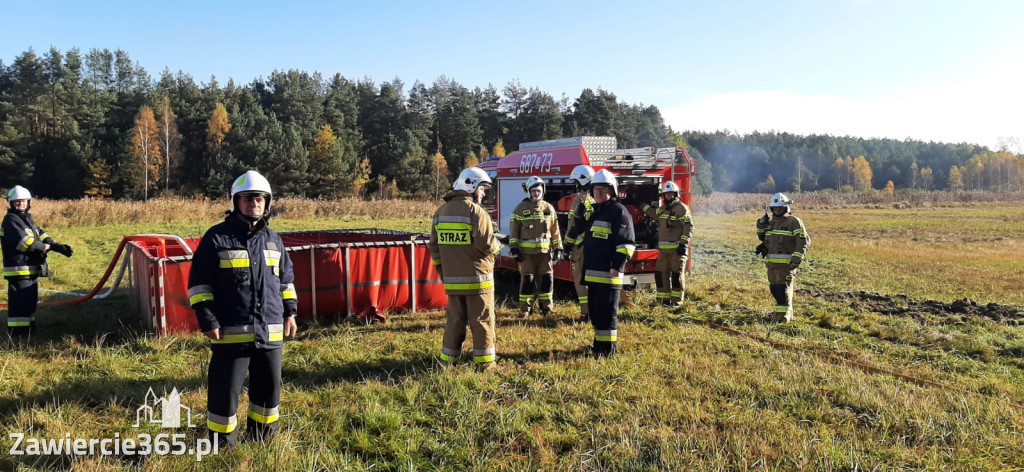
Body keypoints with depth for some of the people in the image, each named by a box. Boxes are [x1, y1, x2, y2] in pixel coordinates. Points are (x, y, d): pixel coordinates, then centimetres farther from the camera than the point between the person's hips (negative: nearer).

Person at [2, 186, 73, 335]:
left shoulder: (27, 218, 17)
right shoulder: (10, 220, -11)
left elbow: (41, 234, 11)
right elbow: (22, 240, -22)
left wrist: (58, 246, -3)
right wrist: (43, 247, -12)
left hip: (31, 268, 10)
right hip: (18, 269, -10)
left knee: (30, 299, 18)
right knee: (19, 301, -10)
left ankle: (28, 327, 28)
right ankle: (17, 331, -8)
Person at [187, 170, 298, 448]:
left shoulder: (273, 239, 10)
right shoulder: (217, 238, -5)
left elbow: (286, 279, 19)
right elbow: (199, 283, -6)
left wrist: (289, 312, 13)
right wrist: (207, 320, -13)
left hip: (270, 331, 5)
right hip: (231, 332, -5)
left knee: (270, 385, 15)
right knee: (225, 388, 2)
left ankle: (262, 435, 35)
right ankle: (222, 442, 20)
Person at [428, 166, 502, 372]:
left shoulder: (441, 212, 11)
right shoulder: (476, 211, -12)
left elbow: (434, 245, 14)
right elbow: (486, 244, -19)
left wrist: (442, 271, 21)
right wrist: (496, 245, 4)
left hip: (452, 279, 6)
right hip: (477, 278, -6)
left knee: (455, 319, 16)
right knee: (482, 320, 4)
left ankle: (448, 359, 20)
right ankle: (484, 361, 9)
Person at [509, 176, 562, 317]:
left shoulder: (549, 208, 9)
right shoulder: (520, 208, 1)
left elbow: (555, 230, 11)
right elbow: (514, 230, 0)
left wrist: (557, 248, 7)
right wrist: (514, 248, -6)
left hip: (545, 251, 3)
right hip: (526, 251, -2)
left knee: (546, 278, 4)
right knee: (527, 279, -1)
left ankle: (545, 306, 18)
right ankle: (525, 308, 9)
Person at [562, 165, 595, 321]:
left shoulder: (579, 199, -10)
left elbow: (572, 226, -12)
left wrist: (567, 247, -7)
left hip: (580, 245, -6)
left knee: (580, 279, 2)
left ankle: (586, 312, 0)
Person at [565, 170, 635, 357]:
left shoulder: (619, 211, -8)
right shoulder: (596, 211, 20)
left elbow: (627, 242, -16)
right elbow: (583, 235, 32)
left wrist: (619, 264, -24)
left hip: (608, 272, -9)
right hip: (592, 272, 9)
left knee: (607, 311, -3)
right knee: (595, 310, 15)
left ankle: (608, 347, 4)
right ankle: (599, 342, 26)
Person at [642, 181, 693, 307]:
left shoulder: (681, 208, -7)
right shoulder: (662, 209, 17)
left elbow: (689, 227, -13)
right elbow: (653, 213, 41)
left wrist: (684, 243, -19)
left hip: (677, 249, -8)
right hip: (663, 249, 8)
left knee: (677, 274, -2)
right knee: (660, 273, 8)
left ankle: (676, 300, 6)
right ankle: (665, 299, 17)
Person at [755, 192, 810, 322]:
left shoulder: (794, 221, -6)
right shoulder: (770, 222, 16)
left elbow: (804, 242, -12)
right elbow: (763, 238, 28)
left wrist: (797, 258, -22)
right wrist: (761, 226, 10)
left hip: (786, 262, -7)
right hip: (771, 262, 7)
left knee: (783, 288, -10)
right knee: (774, 288, 12)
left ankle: (784, 314, -6)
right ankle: (783, 311, 26)